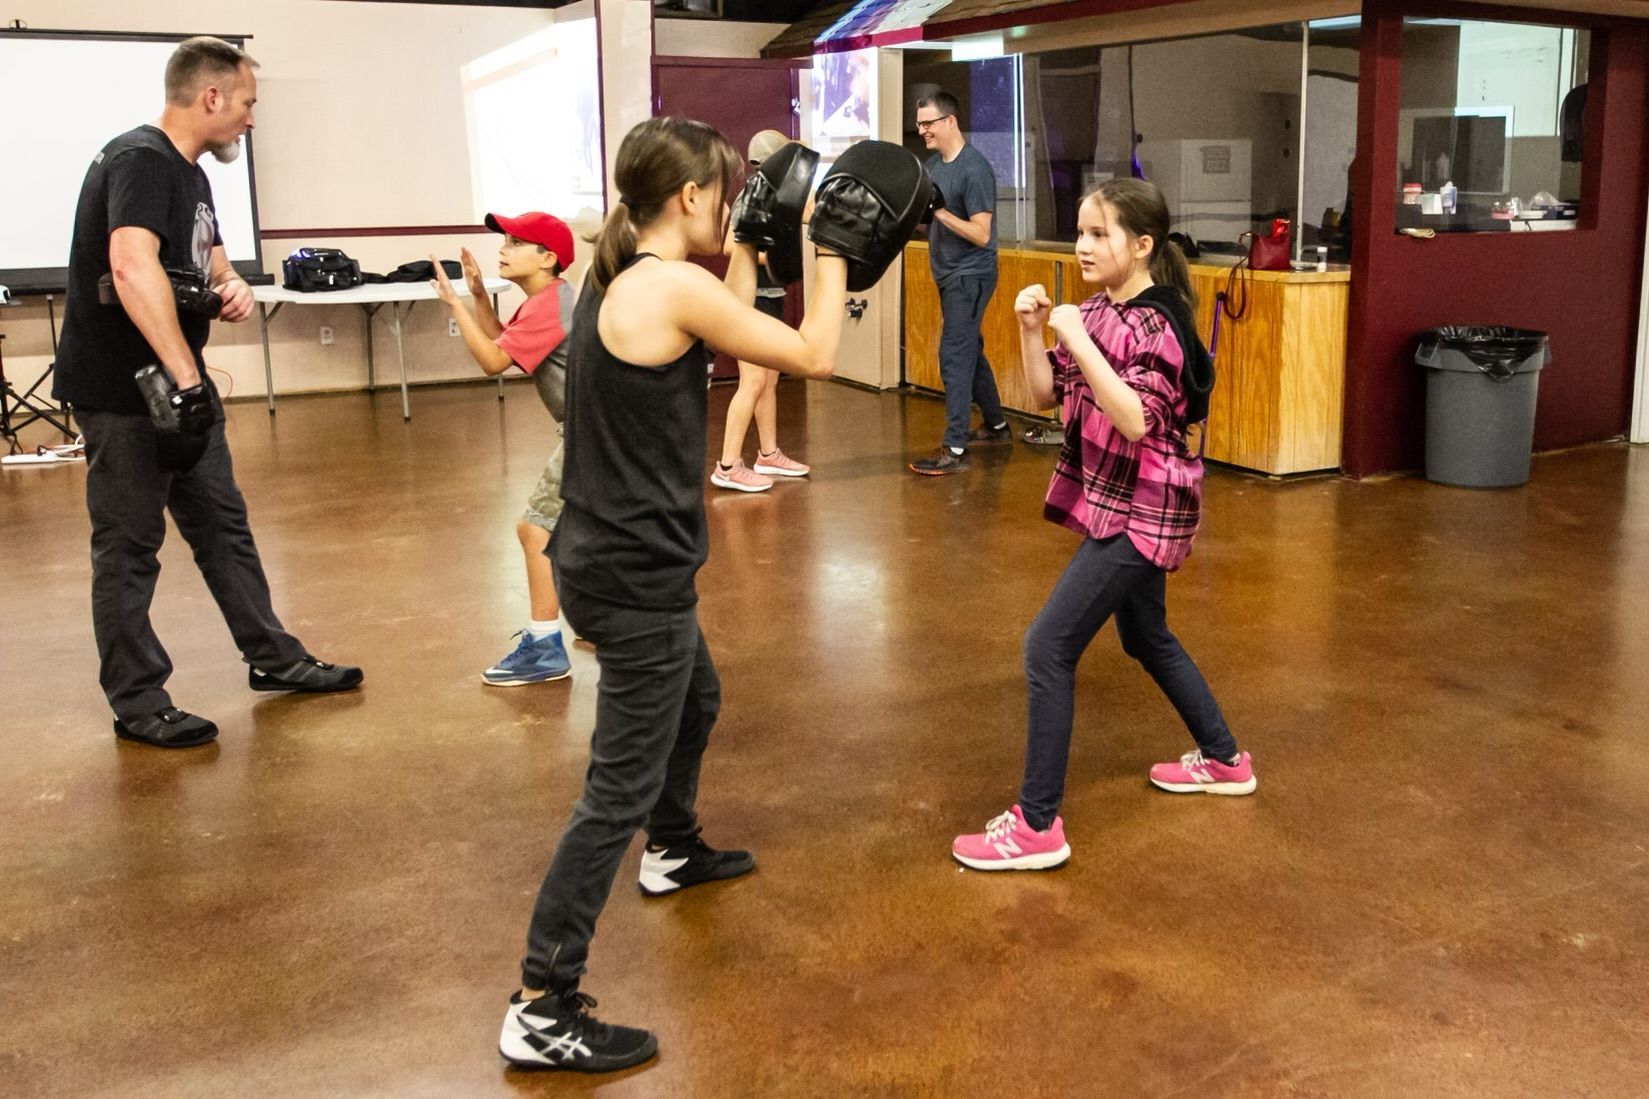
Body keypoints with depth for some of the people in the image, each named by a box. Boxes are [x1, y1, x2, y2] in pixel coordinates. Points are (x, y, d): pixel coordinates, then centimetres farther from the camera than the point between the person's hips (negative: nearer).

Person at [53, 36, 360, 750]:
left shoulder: (189, 173, 12)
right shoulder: (139, 160, -18)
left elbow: (207, 261, 25)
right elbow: (132, 265, -34)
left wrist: (232, 287, 0)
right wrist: (184, 375, -41)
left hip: (177, 386, 10)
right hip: (124, 393, -10)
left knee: (223, 523, 16)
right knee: (130, 547, 0)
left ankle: (273, 659, 27)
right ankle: (137, 705, 11)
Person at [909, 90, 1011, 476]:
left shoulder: (974, 169, -18)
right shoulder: (933, 163, 7)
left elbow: (981, 234, -20)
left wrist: (939, 210, -27)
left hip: (969, 276, -9)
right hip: (948, 275, 9)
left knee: (954, 358, -10)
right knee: (969, 352, 18)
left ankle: (954, 451, -8)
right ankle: (996, 426, 33)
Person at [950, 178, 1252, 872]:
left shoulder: (1158, 324, -19)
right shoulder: (1097, 311, 5)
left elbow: (1136, 421, -31)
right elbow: (1045, 394, 7)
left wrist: (1078, 340, -31)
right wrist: (1031, 329, -8)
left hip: (1141, 510, -10)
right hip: (1116, 503, 10)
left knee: (1047, 648, -12)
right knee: (1146, 639, 25)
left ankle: (1037, 826, -6)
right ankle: (1223, 760, 44)